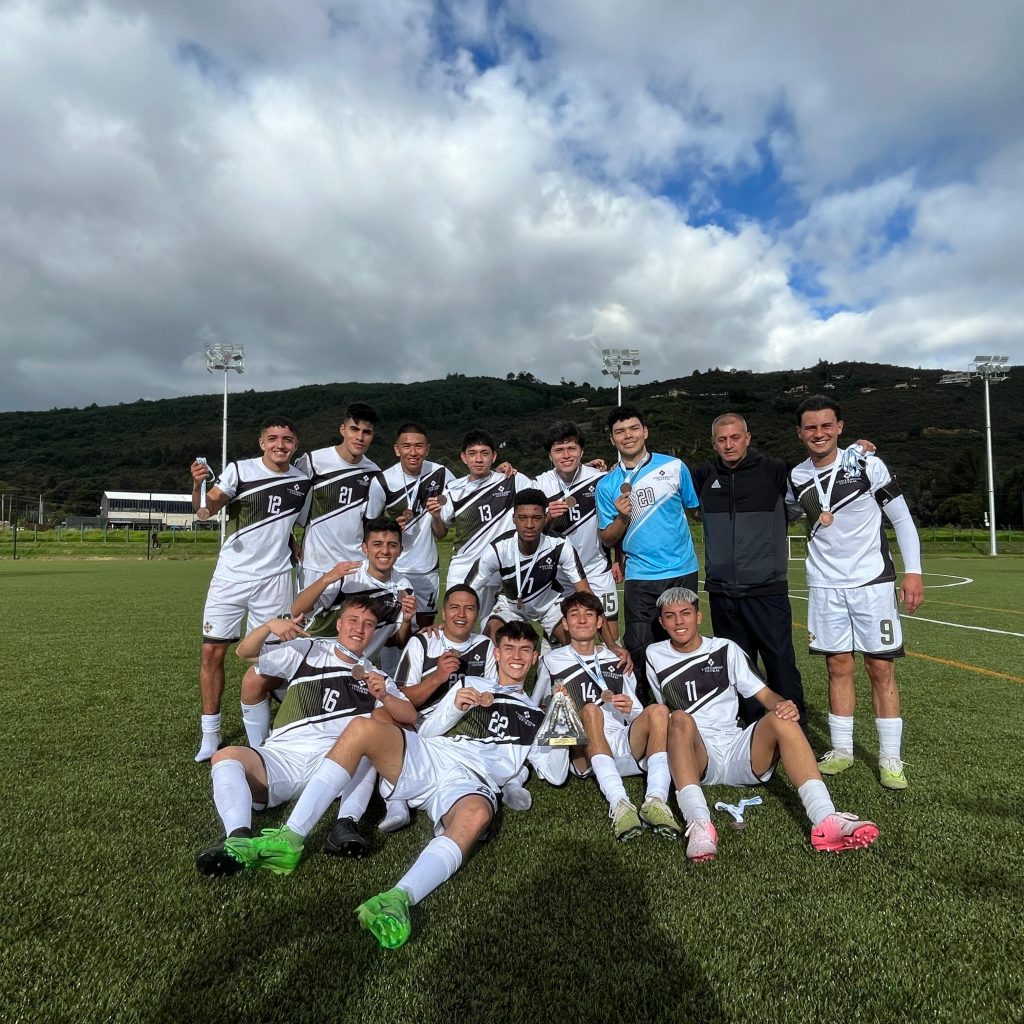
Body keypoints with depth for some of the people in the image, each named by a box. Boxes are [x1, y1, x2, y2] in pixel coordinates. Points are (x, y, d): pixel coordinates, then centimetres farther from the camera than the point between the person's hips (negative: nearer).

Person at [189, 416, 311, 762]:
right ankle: (210, 733, 13)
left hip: (274, 579, 2)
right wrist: (198, 484, -39)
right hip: (232, 575, -2)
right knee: (212, 651, -1)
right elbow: (208, 508, -20)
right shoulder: (239, 470, -7)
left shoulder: (303, 481, 4)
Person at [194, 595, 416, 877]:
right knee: (227, 756, -25)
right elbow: (246, 652, 15)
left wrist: (384, 697, -8)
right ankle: (239, 840, -46)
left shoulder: (374, 676, 20)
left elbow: (410, 716, 12)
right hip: (281, 756, 1)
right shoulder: (307, 650, 17)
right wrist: (269, 626, -5)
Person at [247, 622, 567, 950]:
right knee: (363, 728, -26)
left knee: (477, 815, -39)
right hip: (426, 757, 2)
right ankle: (291, 839, -29)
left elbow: (556, 774, 18)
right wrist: (454, 708, 0)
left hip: (471, 785, -2)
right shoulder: (470, 685, 27)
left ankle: (398, 899, -57)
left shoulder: (536, 716, 26)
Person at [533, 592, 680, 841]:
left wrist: (629, 709, -3)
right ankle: (619, 803, -49)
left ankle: (657, 800, -41)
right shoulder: (552, 660, 16)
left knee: (658, 710, -24)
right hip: (583, 753, -2)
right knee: (590, 710, -34)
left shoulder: (617, 661, 23)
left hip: (621, 745, 3)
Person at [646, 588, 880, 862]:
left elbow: (765, 695, 5)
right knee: (680, 718, -33)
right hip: (693, 757, -1)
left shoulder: (725, 649, 11)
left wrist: (784, 706, -16)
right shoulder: (655, 656, 11)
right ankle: (699, 825, -49)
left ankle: (825, 821, -40)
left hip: (739, 753, 1)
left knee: (780, 717, -26)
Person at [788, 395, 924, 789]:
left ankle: (890, 759, 10)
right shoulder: (795, 478, 3)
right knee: (838, 667, 7)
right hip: (825, 586, 3)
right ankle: (841, 750, 18)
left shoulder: (867, 465, -6)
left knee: (881, 668, 1)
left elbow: (902, 519, -2)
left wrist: (913, 571, -7)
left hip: (873, 581, -2)